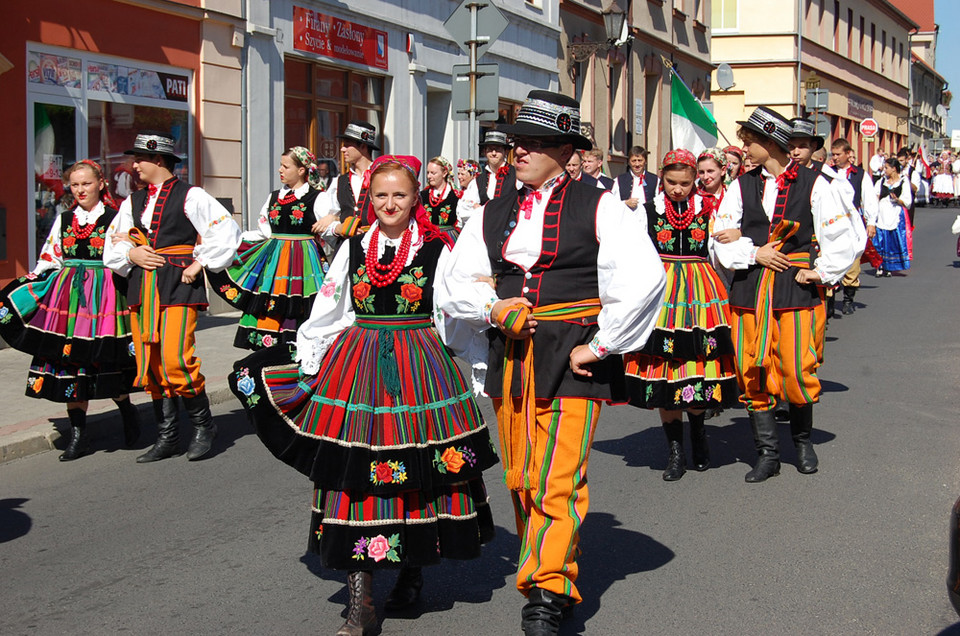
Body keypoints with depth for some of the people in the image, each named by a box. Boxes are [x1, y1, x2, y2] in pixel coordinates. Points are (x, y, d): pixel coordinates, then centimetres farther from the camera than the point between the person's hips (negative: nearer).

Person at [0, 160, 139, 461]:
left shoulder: (115, 218, 2)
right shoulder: (64, 220, 14)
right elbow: (49, 260, 17)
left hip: (103, 295, -4)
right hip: (67, 296, 4)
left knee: (102, 357, -8)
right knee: (69, 360, 0)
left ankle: (127, 410, 21)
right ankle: (78, 433, 7)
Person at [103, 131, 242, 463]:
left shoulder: (190, 196, -1)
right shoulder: (133, 201, 18)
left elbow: (226, 230, -5)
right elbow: (113, 242, 21)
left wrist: (199, 264, -7)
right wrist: (131, 253, 0)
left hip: (177, 286, -6)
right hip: (141, 287, 7)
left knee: (176, 360, -14)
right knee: (150, 366, 4)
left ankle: (203, 427, 5)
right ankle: (167, 438, 13)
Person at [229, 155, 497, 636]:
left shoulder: (437, 249, 1)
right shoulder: (354, 248, 8)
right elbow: (326, 312, 14)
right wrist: (307, 364, 13)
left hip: (421, 370, -1)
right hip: (358, 369, 2)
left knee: (418, 475, 3)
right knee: (355, 476, -4)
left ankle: (412, 570, 29)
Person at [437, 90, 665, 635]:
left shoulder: (599, 208, -1)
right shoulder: (493, 216, 14)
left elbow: (643, 279, -11)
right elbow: (453, 287, 17)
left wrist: (601, 346, -10)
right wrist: (494, 308, -2)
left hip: (571, 360, -5)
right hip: (510, 357, 6)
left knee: (557, 482, -11)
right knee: (520, 481, 10)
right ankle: (553, 568, 26)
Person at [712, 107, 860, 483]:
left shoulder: (812, 184, 1)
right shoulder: (742, 186, 9)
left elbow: (842, 238, 4)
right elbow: (721, 239, 7)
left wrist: (822, 272, -1)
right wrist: (753, 253, -6)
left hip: (795, 288, -3)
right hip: (748, 288, 3)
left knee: (796, 370, -5)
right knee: (752, 371, 1)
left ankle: (803, 440, 22)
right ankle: (767, 453, 11)